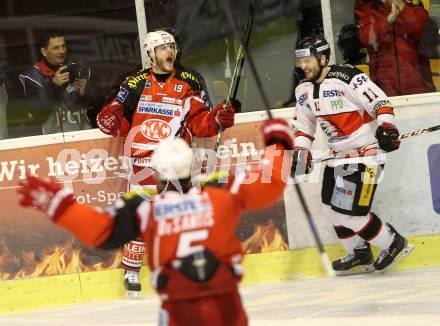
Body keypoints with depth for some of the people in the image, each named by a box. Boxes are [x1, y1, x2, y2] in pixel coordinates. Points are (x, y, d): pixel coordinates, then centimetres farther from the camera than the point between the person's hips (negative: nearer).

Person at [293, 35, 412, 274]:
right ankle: (359, 253, 28)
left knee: (349, 210, -14)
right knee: (331, 206, 10)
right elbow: (304, 125, 17)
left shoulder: (347, 77, -19)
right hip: (338, 154, 9)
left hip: (366, 149, -9)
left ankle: (392, 242, 5)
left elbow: (380, 102, -21)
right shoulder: (304, 90, 6)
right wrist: (300, 152, 5)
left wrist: (386, 127, -35)